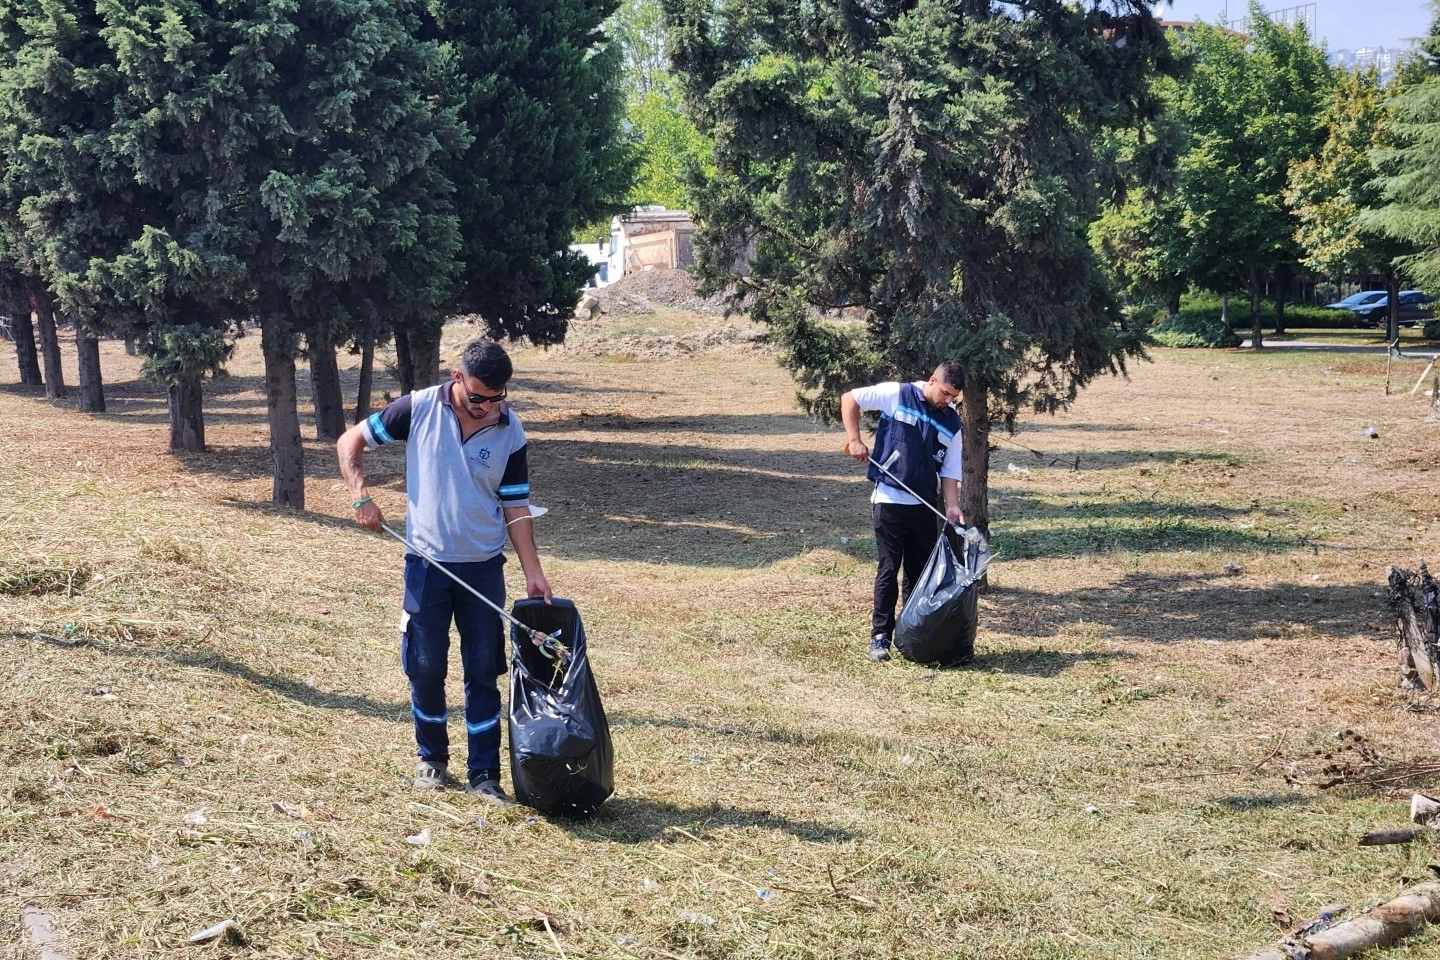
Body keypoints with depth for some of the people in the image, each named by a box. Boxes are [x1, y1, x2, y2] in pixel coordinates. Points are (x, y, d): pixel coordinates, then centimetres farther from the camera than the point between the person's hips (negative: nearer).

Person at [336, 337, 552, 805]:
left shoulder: (510, 432, -6)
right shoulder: (419, 409, -10)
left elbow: (516, 508, 1)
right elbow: (350, 442, 1)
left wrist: (532, 572, -5)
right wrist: (361, 496, -12)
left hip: (483, 567, 1)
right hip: (427, 564, -1)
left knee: (483, 671, 3)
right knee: (425, 669, 6)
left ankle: (483, 772, 12)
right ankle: (431, 757, 27)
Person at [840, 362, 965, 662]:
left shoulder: (951, 423, 6)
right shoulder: (896, 395, -6)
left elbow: (949, 470, 8)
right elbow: (849, 399, -3)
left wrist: (952, 505, -6)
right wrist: (854, 440, -11)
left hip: (924, 506, 5)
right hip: (889, 501, -5)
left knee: (921, 572, 8)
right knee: (889, 570, -2)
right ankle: (880, 637, 5)